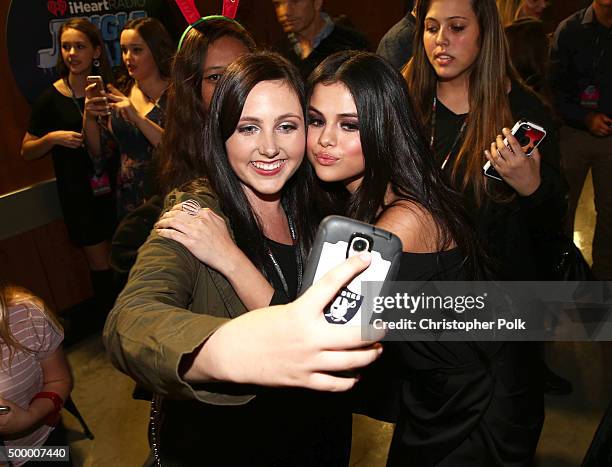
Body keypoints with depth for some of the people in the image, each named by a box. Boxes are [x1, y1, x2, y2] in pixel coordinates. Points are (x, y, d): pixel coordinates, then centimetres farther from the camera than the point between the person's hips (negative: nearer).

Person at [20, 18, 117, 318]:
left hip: (112, 188, 2)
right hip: (78, 194, -2)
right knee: (100, 262, 5)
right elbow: (26, 151, 1)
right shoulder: (51, 98, -4)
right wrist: (52, 138, -16)